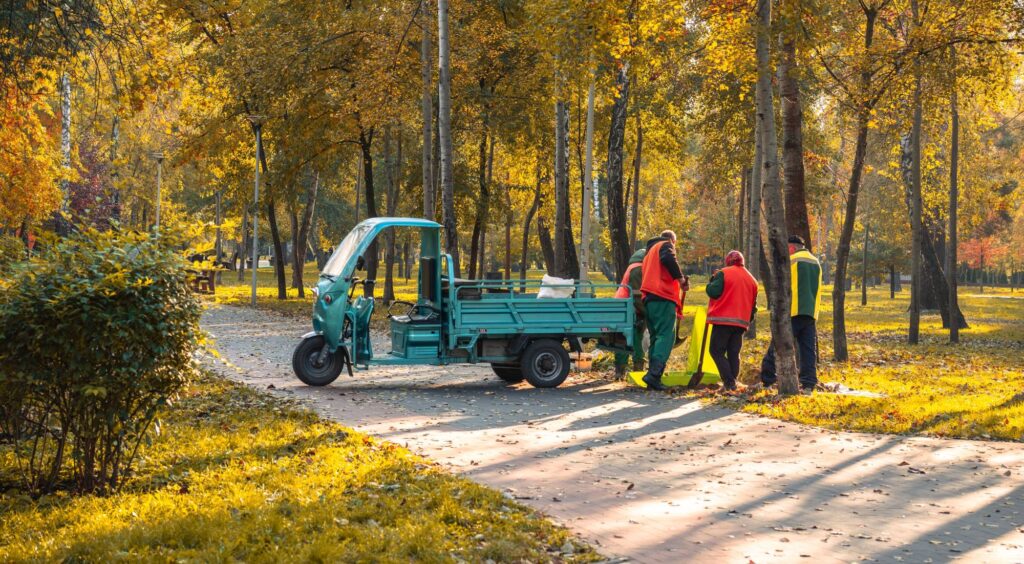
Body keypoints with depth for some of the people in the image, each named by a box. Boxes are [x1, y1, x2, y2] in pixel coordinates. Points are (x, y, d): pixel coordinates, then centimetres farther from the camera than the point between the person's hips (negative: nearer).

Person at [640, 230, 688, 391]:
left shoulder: (650, 250, 30)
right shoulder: (666, 245, 4)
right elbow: (668, 259, -18)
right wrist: (681, 279, -10)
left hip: (649, 298, 9)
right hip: (663, 298, -9)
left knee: (655, 337, 11)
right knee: (666, 336, -13)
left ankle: (653, 376, 5)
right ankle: (654, 374, -27)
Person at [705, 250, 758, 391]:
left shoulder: (723, 273, -4)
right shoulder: (752, 279, 17)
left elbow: (713, 292, -13)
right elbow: (753, 304, 19)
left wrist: (711, 282, 7)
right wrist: (748, 319, 28)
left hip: (723, 320, -6)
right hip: (741, 322, 6)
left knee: (717, 351, 0)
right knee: (734, 353, 12)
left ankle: (729, 381, -12)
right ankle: (733, 382, 6)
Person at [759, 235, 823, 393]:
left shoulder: (792, 260, -5)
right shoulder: (816, 263, 18)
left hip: (793, 312, -6)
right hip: (811, 313, 6)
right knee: (809, 349, 4)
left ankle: (766, 380, -3)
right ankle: (809, 384, -2)